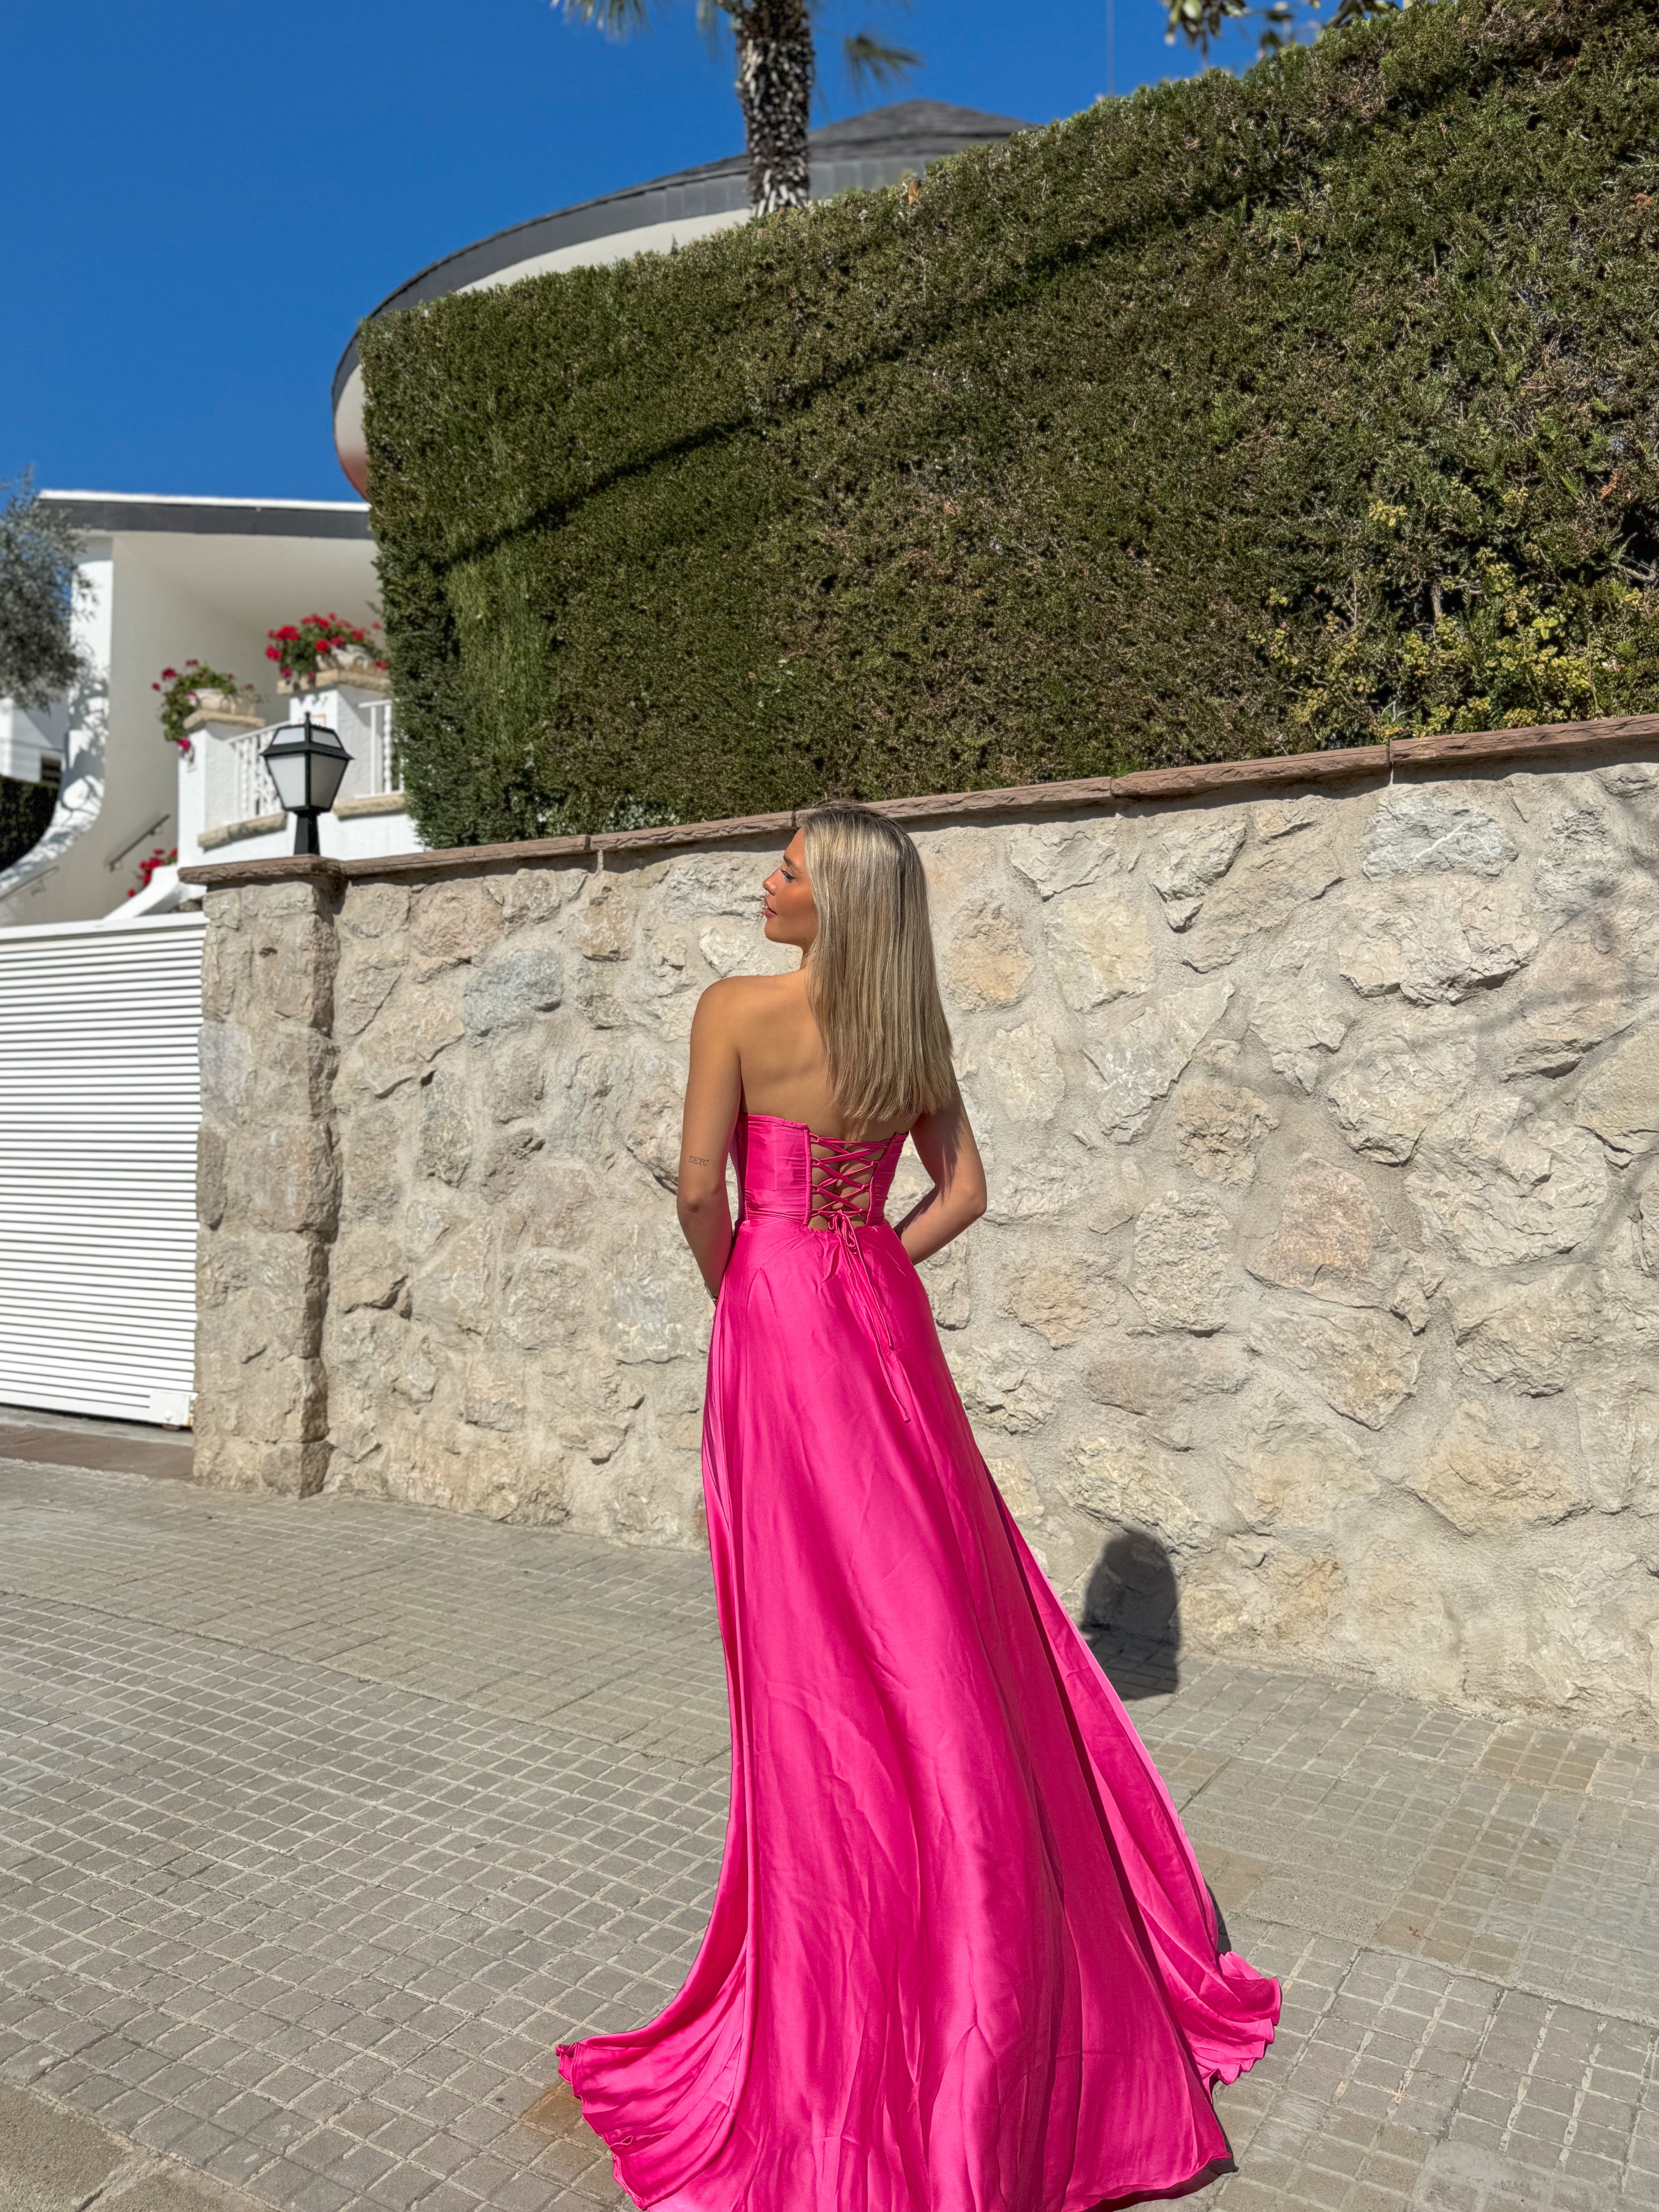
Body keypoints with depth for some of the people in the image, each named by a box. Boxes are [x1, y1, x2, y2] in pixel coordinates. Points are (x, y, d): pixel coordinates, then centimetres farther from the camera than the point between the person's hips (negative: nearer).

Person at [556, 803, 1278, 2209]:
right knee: (941, 1618, 14)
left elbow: (700, 1185, -14)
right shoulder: (912, 1034, 6)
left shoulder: (738, 1009, -11)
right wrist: (864, 1275, 11)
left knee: (822, 1636, 3)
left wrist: (737, 1290, 3)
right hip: (887, 1321, 5)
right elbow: (964, 1192, 10)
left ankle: (838, 2005, 19)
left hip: (777, 1318, -5)